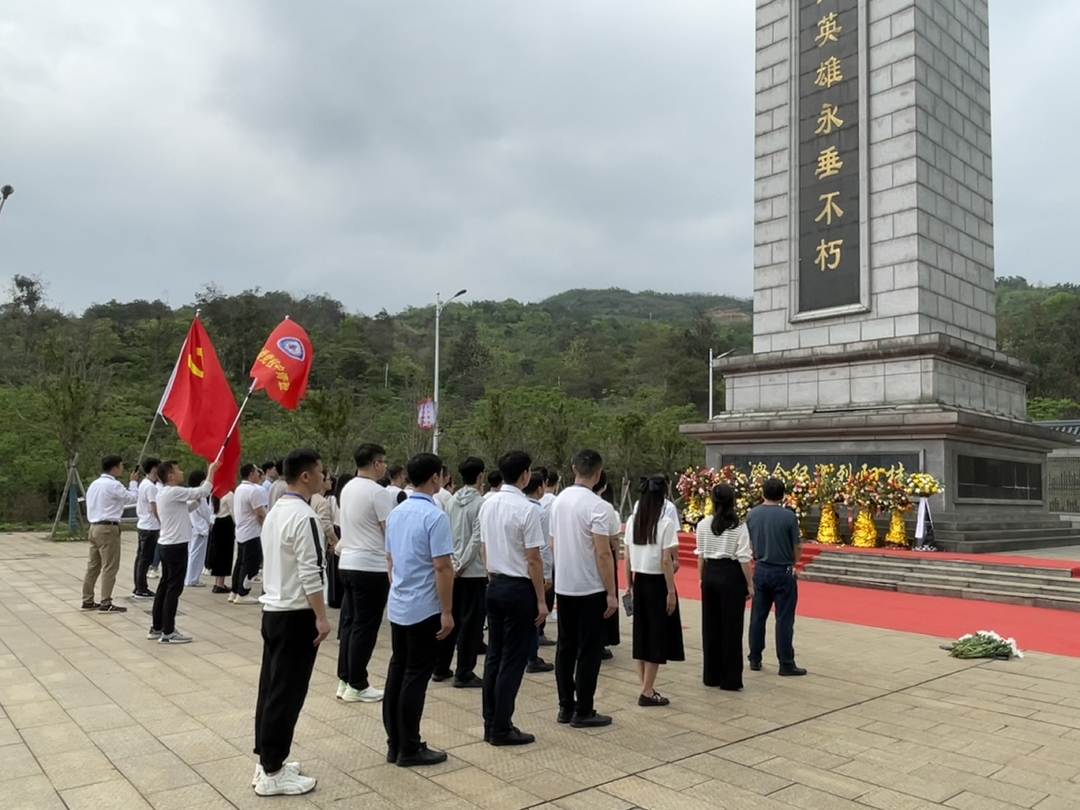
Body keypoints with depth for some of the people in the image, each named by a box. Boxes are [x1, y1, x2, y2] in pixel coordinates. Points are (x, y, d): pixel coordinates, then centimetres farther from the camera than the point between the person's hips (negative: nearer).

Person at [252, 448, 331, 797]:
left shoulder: (275, 512, 10)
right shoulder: (304, 517, -19)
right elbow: (310, 575, -21)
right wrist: (321, 617, -15)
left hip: (273, 610, 9)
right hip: (296, 615, -9)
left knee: (270, 688, 15)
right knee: (287, 693, -1)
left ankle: (267, 761, 25)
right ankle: (271, 773, 8)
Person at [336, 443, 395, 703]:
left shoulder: (347, 489, 11)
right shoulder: (378, 492, -16)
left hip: (347, 563, 8)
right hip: (371, 567, -8)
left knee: (349, 622, 14)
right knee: (365, 627, 0)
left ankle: (344, 680, 20)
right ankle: (357, 686, 7)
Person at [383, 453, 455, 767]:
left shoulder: (395, 514, 7)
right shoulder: (435, 516, -18)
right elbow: (442, 568, -20)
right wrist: (447, 611, -15)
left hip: (397, 606, 8)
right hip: (424, 609, -8)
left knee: (397, 671, 13)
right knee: (416, 676, 1)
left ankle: (394, 743, 21)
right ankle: (409, 748, 10)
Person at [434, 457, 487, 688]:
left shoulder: (452, 501, 6)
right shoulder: (481, 504, -14)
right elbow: (477, 540, -18)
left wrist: (455, 563, 9)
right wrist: (462, 565, -12)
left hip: (453, 569, 7)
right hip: (473, 571, -7)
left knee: (450, 619, 16)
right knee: (471, 623, 2)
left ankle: (440, 668, 23)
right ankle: (464, 674, 7)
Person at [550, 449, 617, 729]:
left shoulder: (559, 500, 4)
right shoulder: (596, 505, -18)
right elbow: (603, 553, -19)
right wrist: (612, 593, -13)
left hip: (563, 586, 7)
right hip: (590, 589, -7)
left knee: (566, 646, 13)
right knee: (589, 650, 2)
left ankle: (565, 707, 20)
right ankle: (583, 712, 9)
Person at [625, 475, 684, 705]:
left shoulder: (633, 521, 3)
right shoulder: (666, 523, -13)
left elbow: (627, 558, 6)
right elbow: (666, 561, -14)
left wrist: (629, 584, 15)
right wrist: (671, 592, -9)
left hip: (639, 582, 6)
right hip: (657, 583, -5)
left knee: (641, 634, 14)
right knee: (657, 636, 4)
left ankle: (647, 688, 21)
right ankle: (647, 692, 7)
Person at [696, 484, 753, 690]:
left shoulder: (703, 525, 2)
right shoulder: (739, 526, -10)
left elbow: (701, 555, 7)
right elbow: (743, 558, -10)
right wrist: (750, 583, -1)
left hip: (710, 574, 4)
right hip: (731, 575, -4)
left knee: (710, 626, 12)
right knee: (731, 627, 4)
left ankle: (711, 676, 21)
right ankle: (730, 680, 8)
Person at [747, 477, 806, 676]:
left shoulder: (752, 515, -1)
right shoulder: (788, 516, -13)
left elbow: (750, 544, 8)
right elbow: (797, 548, -7)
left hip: (761, 570, 4)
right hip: (783, 572, -4)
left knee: (758, 617, 11)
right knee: (784, 619, 2)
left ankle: (755, 659, 18)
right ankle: (786, 664, 7)